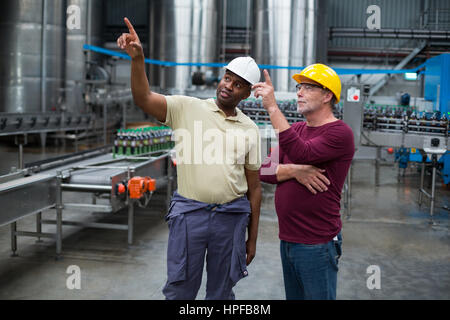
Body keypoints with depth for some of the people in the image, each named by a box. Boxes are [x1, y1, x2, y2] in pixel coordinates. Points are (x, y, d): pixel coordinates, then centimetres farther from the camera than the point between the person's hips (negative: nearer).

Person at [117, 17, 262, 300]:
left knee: (222, 292, 15)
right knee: (180, 290, 7)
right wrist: (137, 58, -29)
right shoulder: (187, 108, 1)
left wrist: (252, 238, 9)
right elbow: (143, 99, -13)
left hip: (232, 217, 2)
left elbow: (254, 188, 9)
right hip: (189, 212, -2)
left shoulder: (249, 130, 7)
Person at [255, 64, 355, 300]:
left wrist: (272, 108, -28)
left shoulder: (339, 132, -12)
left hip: (316, 245, -7)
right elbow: (263, 171, 4)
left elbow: (303, 154, -29)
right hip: (287, 239, 7)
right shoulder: (295, 129, 11)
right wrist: (295, 170, -16)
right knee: (293, 297, 18)